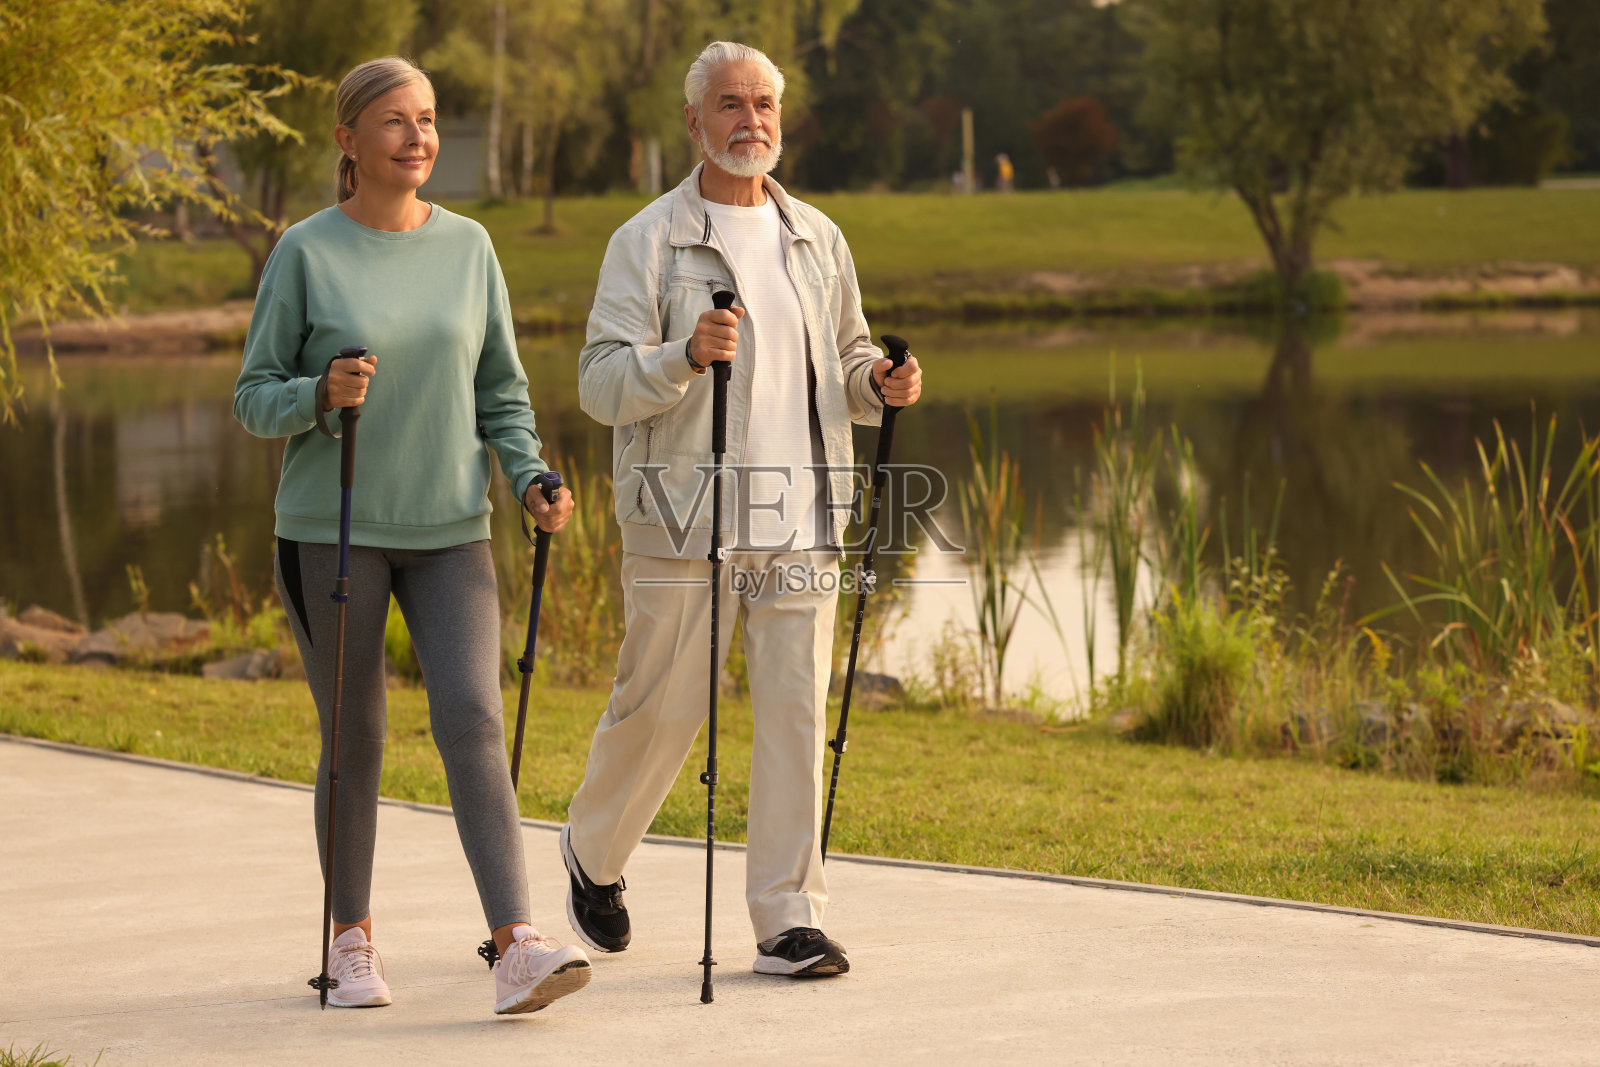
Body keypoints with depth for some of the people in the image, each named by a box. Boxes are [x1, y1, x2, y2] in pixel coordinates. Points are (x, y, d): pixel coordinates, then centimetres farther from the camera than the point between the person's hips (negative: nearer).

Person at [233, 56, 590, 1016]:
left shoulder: (468, 246, 6)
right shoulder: (307, 253, -3)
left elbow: (502, 390, 12)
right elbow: (254, 397, 0)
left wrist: (532, 479, -4)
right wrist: (320, 395, -21)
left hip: (450, 530, 2)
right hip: (332, 530, -2)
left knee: (473, 719, -12)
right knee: (353, 738, 6)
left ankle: (518, 946, -17)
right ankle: (353, 939, 23)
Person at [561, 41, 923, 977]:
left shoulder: (817, 239, 14)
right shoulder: (649, 241, -1)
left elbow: (845, 358, 25)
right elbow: (602, 384, -7)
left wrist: (880, 383, 3)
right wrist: (687, 356, -25)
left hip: (798, 514, 4)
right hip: (684, 514, -4)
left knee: (797, 711, -1)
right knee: (662, 708, 2)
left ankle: (790, 920, 4)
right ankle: (593, 852, 30)